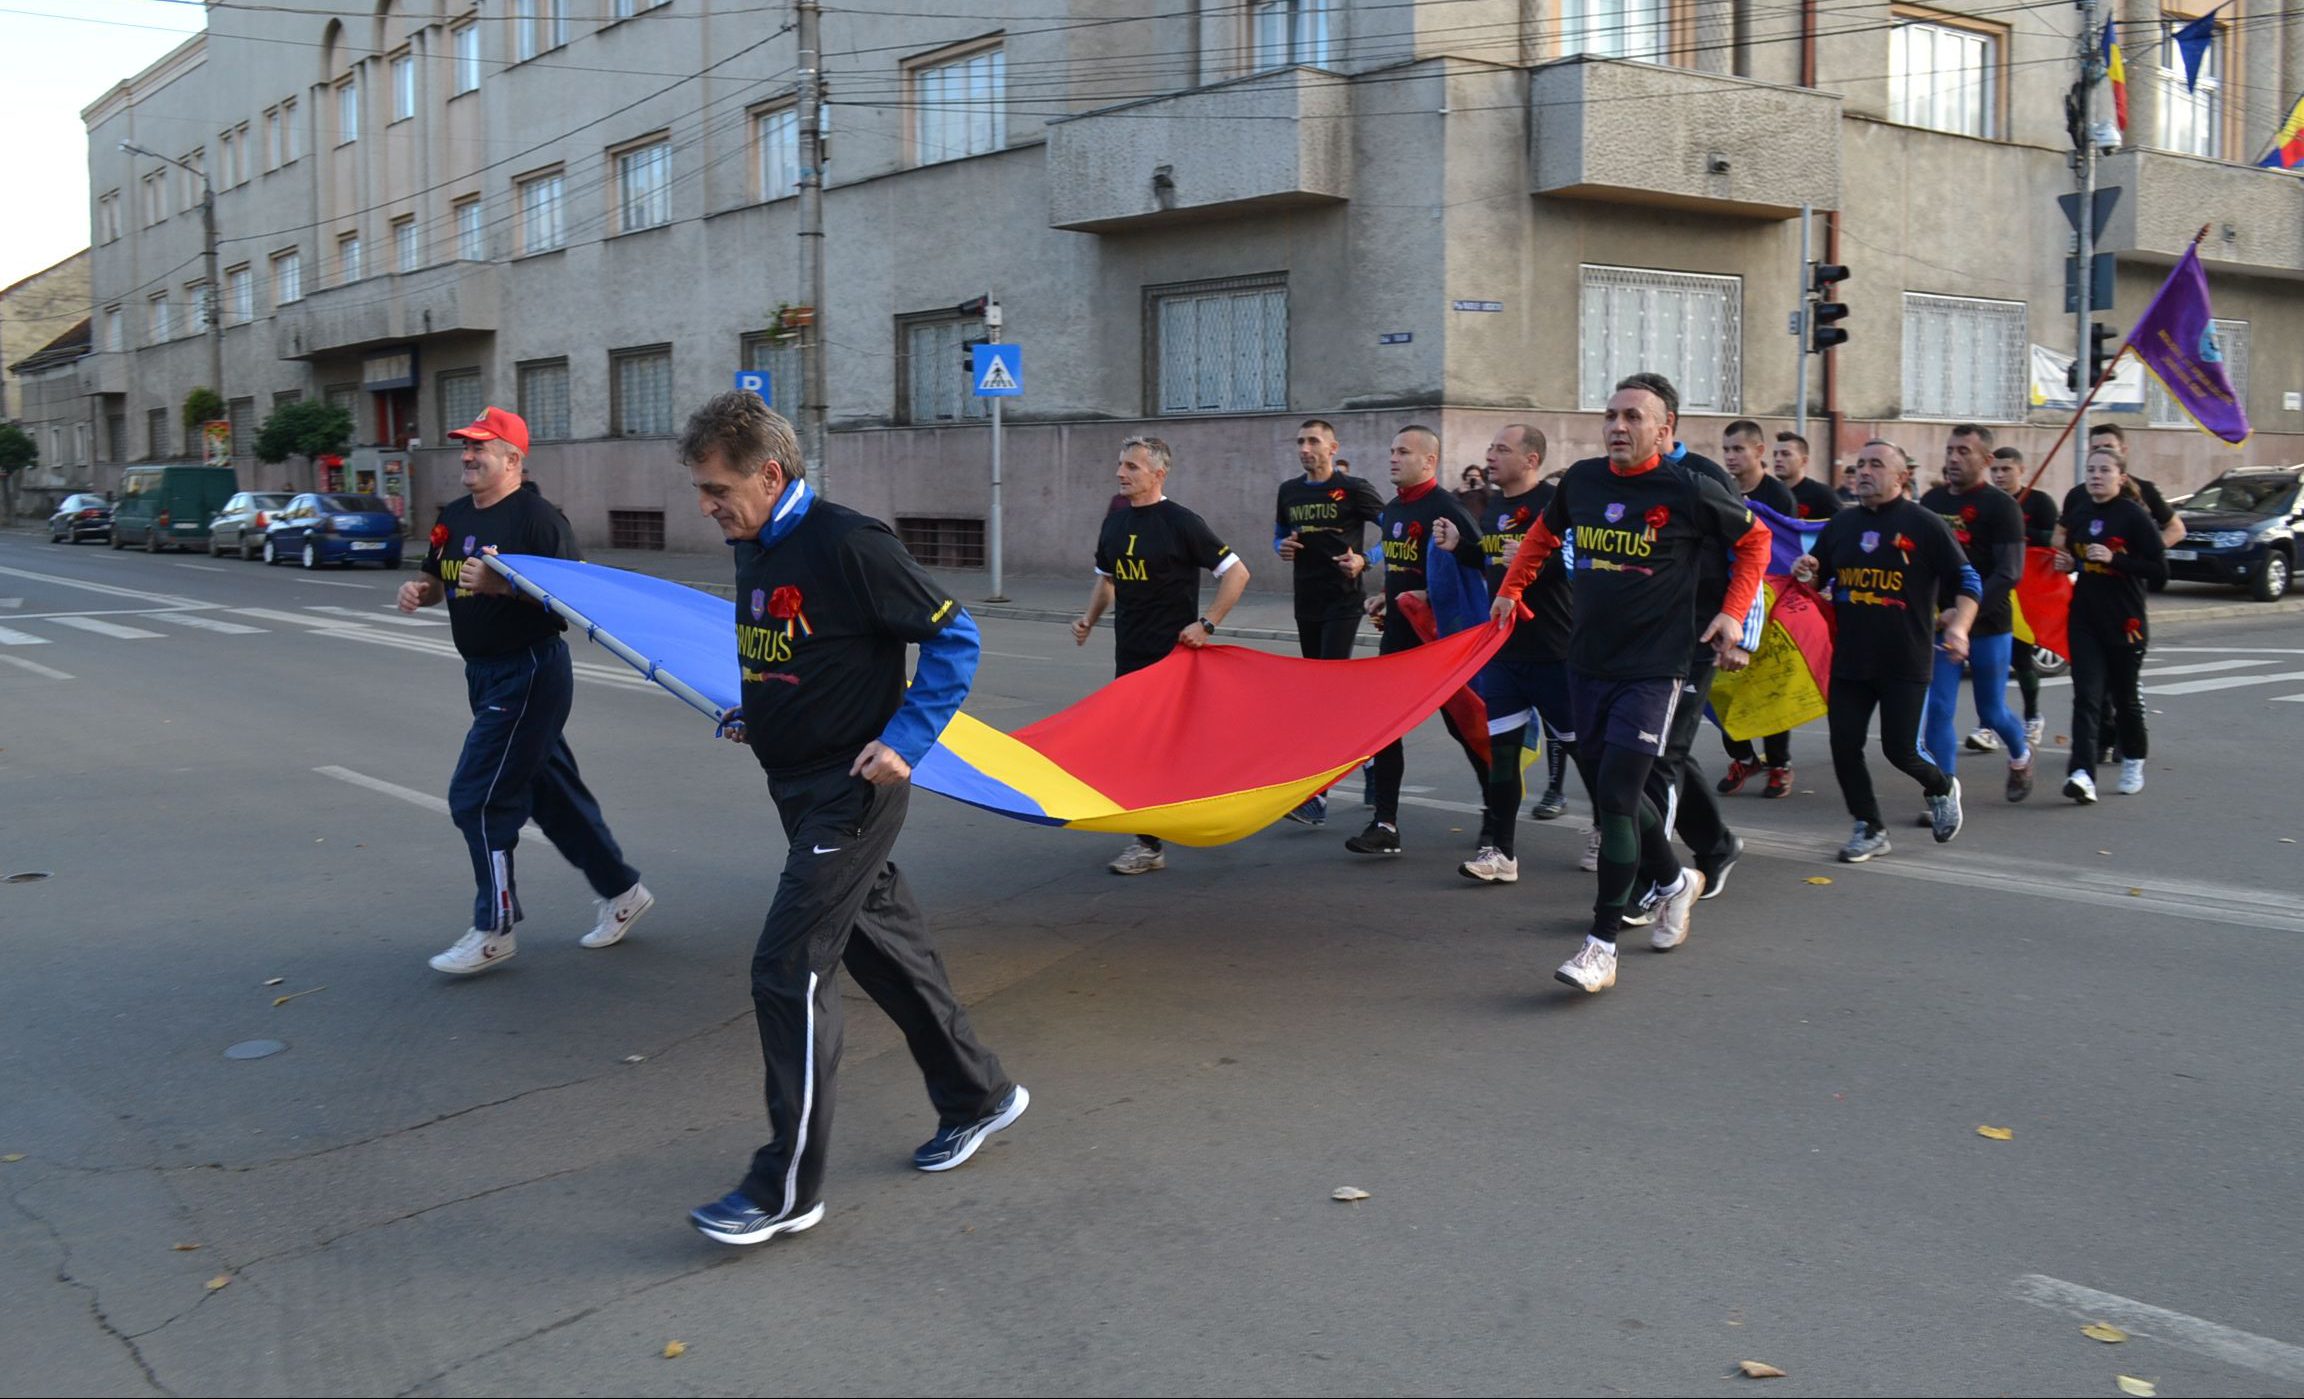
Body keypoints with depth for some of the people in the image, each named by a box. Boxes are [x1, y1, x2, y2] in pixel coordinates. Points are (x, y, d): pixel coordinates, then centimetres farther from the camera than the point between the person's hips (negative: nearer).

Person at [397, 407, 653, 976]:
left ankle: (494, 930, 4)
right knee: (553, 794, 15)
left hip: (529, 673, -9)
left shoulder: (537, 517, -14)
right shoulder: (453, 518, 12)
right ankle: (622, 891, 28)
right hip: (485, 673, 9)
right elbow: (437, 579, 24)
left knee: (477, 796, -8)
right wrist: (419, 588, 1)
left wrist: (501, 583, -30)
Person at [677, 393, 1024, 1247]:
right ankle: (978, 1095, 36)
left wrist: (905, 738, -19)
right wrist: (754, 716, 7)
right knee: (881, 945, 18)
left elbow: (953, 638, -14)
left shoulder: (847, 545, -19)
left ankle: (788, 1190, 2)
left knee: (789, 970, -9)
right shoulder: (753, 550, 7)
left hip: (851, 790, -9)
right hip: (798, 785, 9)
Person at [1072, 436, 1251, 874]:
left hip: (1173, 653, -7)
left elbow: (1237, 573, -9)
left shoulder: (1181, 523, -11)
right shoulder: (1115, 524, 10)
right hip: (1129, 653, 7)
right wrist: (1089, 618, 8)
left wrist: (1206, 623, -15)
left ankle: (1149, 845, -2)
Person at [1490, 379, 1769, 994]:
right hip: (1587, 662, 5)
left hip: (1652, 669, -5)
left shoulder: (1689, 492, -9)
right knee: (1616, 790, 14)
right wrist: (1510, 589, 21)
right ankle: (1676, 881, 41)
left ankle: (1601, 945, -6)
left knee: (1615, 795, -12)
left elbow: (1755, 539, 7)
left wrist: (1734, 612, 1)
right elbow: (1544, 532, 24)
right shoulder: (1582, 480, 3)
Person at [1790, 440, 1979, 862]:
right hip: (1848, 659, 5)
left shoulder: (1925, 524, -4)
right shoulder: (1841, 524, 10)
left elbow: (1967, 582, -3)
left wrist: (1959, 625, -19)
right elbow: (1816, 575, 23)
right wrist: (1805, 573, -1)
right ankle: (1870, 829, 15)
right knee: (1844, 746, -1)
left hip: (1906, 661, -5)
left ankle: (1942, 787, 30)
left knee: (1899, 748, -3)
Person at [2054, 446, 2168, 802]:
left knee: (2125, 696, 10)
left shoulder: (2134, 516, -8)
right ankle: (2082, 773, -18)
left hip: (2125, 621, -4)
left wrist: (2113, 558, -22)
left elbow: (2159, 568, -13)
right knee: (2086, 696, -8)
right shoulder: (2078, 515, 8)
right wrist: (2067, 564, 1)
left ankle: (2133, 760, 34)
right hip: (2084, 619, 4)